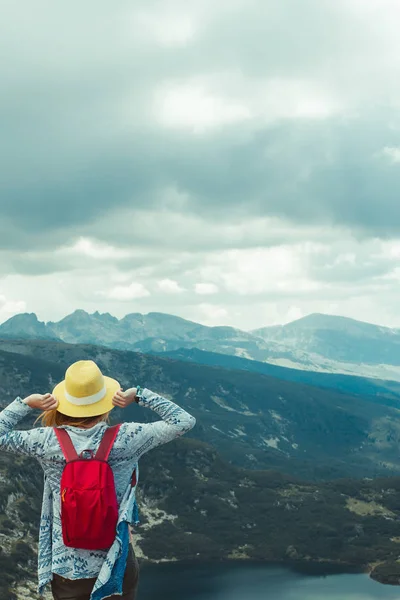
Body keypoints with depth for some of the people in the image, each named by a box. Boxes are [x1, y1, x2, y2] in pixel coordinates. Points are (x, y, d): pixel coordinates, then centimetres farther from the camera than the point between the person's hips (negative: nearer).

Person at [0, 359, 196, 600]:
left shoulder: (49, 441, -14)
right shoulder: (124, 439, -15)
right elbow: (184, 422, -7)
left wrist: (26, 403, -1)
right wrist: (140, 395, -7)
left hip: (66, 566, 1)